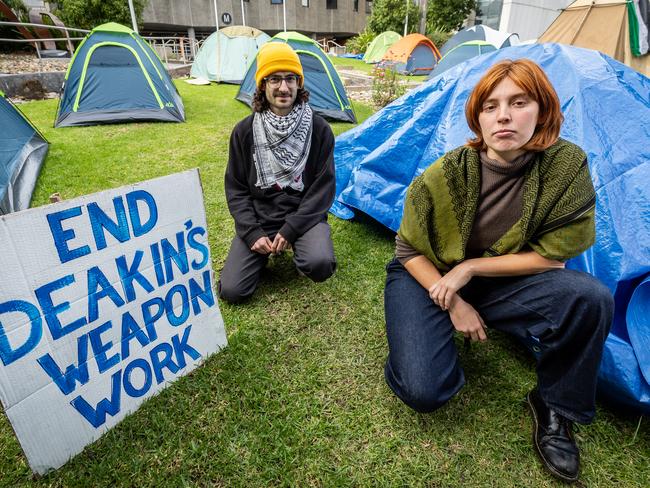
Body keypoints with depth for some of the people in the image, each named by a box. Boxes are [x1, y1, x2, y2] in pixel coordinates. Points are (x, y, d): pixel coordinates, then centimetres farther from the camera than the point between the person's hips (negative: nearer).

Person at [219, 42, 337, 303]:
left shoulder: (318, 128, -7)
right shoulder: (245, 131, -3)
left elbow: (323, 185, -7)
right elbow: (236, 188, 2)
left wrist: (291, 228, -16)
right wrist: (252, 232, -11)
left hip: (304, 214, -1)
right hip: (259, 217, 2)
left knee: (320, 264, -32)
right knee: (231, 290, -11)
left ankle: (301, 246, 5)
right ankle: (264, 250, 18)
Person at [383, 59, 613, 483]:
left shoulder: (567, 164, -16)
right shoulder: (445, 176, -21)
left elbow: (553, 255, -13)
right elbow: (409, 250, -9)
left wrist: (471, 267, -18)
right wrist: (453, 303, -13)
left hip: (497, 281, 3)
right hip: (428, 276, -2)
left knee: (590, 299, -24)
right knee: (424, 391, -21)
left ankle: (556, 406, 1)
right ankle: (426, 334, 15)